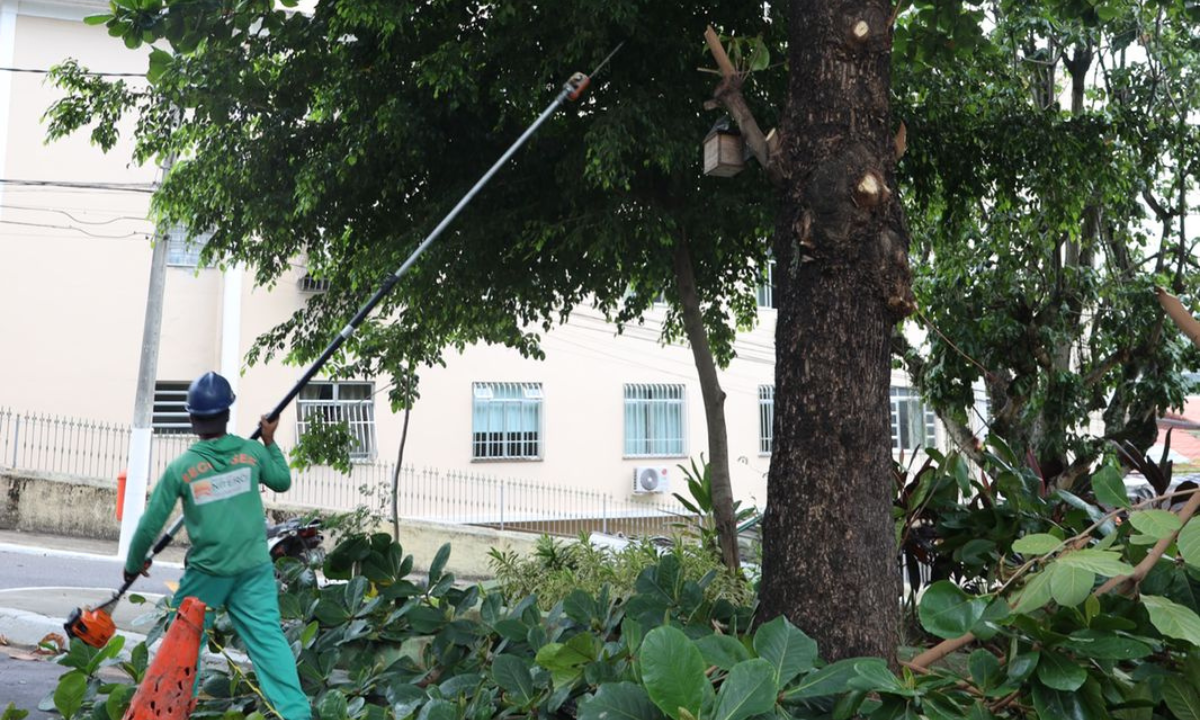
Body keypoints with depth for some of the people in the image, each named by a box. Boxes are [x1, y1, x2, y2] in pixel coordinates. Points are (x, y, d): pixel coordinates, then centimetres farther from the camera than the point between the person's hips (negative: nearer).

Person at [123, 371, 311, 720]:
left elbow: (151, 524, -1)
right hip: (254, 568, 2)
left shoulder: (181, 466, -7)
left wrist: (133, 565, 15)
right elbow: (283, 481, 18)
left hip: (207, 572, -2)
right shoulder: (252, 451, -2)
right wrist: (270, 441, 28)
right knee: (268, 637, -3)